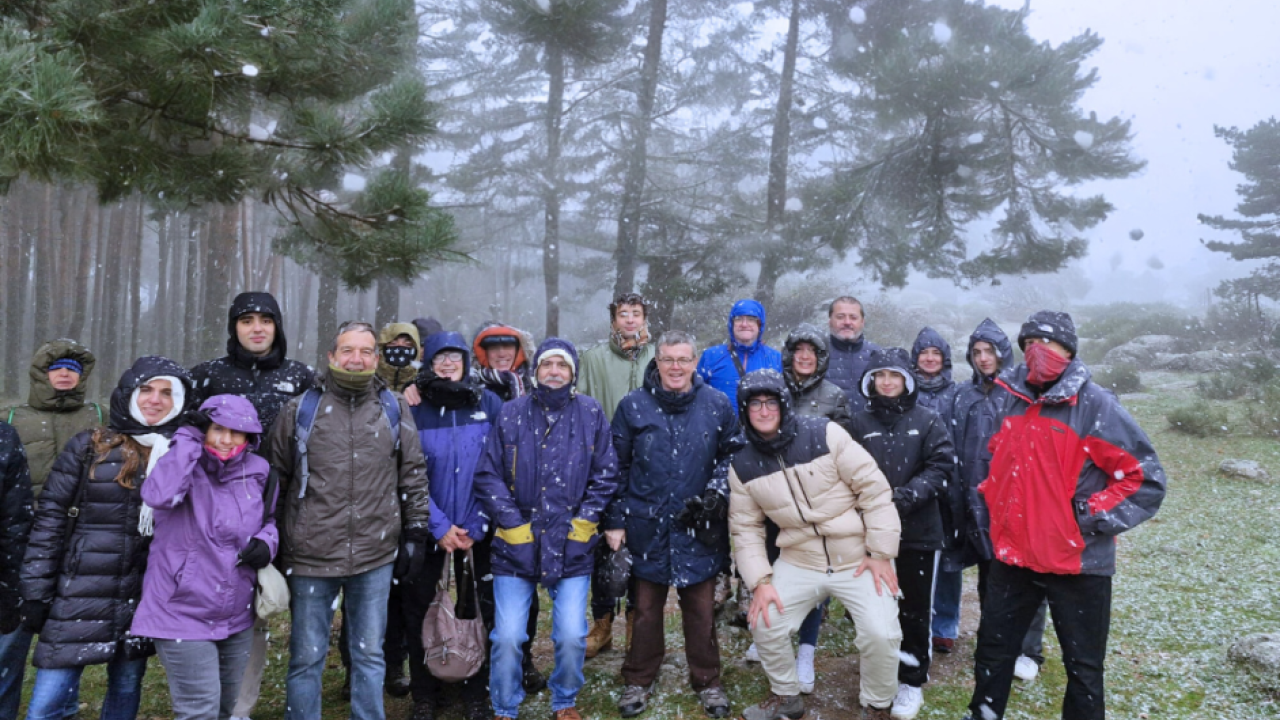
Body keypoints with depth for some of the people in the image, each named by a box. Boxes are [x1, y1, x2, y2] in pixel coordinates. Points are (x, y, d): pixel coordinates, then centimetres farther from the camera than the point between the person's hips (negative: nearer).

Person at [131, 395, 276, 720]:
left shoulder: (258, 473, 0)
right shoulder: (185, 468, -13)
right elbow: (159, 495, -36)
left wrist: (266, 541, -6)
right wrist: (190, 437, -28)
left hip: (238, 618, 6)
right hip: (183, 615, -5)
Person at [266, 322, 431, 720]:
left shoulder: (395, 409, 4)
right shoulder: (301, 410, 1)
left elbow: (413, 475, 9)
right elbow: (274, 477, 7)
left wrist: (416, 530, 5)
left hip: (376, 555, 1)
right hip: (311, 554, -1)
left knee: (370, 653, 12)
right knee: (307, 656, 9)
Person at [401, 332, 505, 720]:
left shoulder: (489, 403, -2)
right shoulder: (414, 408, -4)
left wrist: (476, 526, -6)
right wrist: (439, 526, -12)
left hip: (477, 530, 0)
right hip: (427, 529, 0)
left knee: (479, 612, 6)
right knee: (418, 611, 7)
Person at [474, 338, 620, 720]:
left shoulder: (590, 413, 2)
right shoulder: (511, 414, 1)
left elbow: (606, 475, 5)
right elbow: (488, 477, 1)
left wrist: (583, 521, -2)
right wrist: (513, 523, -6)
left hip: (572, 546, 0)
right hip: (516, 545, 0)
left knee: (571, 636, 0)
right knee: (507, 637, 0)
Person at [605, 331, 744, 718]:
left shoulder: (717, 405, -1)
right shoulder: (633, 406, -2)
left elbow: (732, 454, 8)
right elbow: (617, 467, 2)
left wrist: (716, 493, -6)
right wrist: (615, 521, 0)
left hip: (699, 527, 0)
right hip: (649, 526, 0)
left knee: (701, 608, 9)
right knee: (647, 608, 12)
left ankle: (707, 681, 28)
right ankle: (638, 681, 29)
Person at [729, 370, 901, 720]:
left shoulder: (824, 434, -16)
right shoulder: (743, 466, -3)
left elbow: (874, 489, -13)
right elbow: (746, 529, 3)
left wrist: (881, 553, -13)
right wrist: (760, 580, -10)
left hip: (859, 558, -3)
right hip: (799, 562, 4)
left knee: (881, 634, -17)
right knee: (765, 622, -4)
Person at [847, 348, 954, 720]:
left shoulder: (928, 420, 0)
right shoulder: (860, 422, 5)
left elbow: (941, 467, -7)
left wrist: (908, 495, -19)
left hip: (919, 530, -2)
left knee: (914, 608, 6)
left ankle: (911, 681, 20)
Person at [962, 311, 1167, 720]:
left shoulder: (1095, 404, -12)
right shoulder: (1012, 399, 4)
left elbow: (1146, 477, -11)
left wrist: (1090, 518, -15)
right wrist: (997, 515, 14)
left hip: (1077, 560, -5)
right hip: (1012, 554, 5)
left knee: (1083, 665, 10)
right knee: (993, 648, 17)